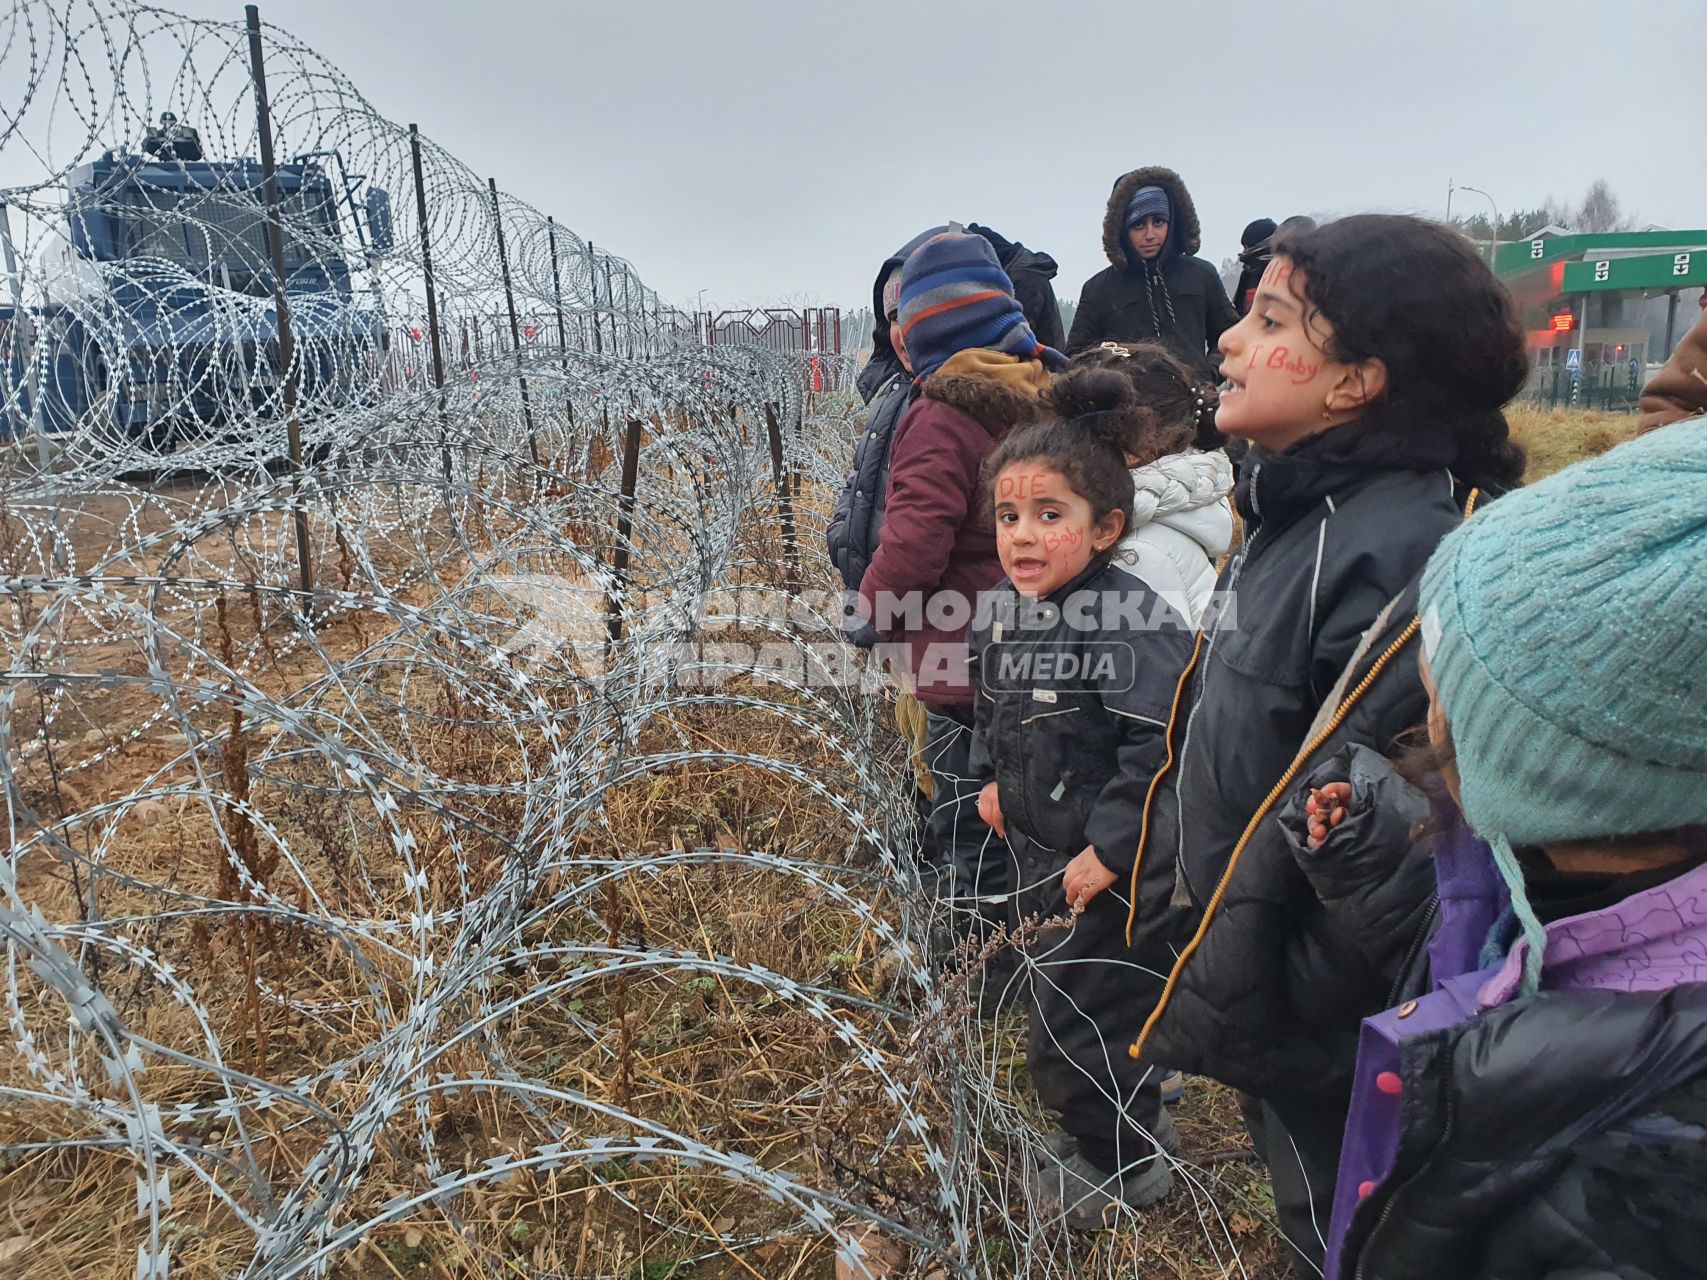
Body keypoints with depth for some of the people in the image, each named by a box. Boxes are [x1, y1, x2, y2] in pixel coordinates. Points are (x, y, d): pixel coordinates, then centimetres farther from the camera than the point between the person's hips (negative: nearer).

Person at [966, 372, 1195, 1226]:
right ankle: (1124, 1122, 47)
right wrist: (990, 777, 10)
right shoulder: (1000, 611, 0)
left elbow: (1160, 749, -29)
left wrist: (1108, 850, -25)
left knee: (1082, 1021, 4)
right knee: (1048, 997, 23)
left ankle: (1121, 1164, 31)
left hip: (1115, 873, -8)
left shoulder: (1136, 623, -26)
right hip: (1036, 856, 9)